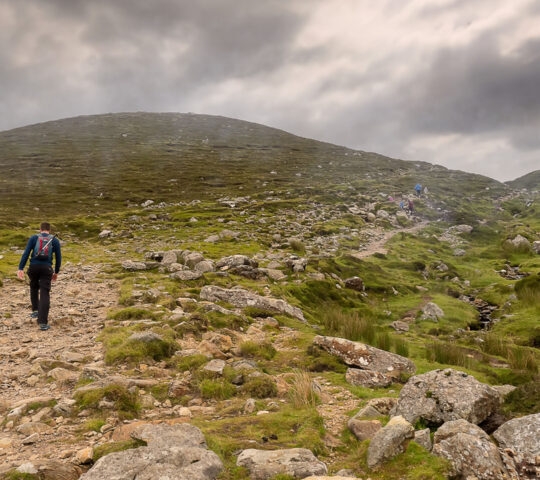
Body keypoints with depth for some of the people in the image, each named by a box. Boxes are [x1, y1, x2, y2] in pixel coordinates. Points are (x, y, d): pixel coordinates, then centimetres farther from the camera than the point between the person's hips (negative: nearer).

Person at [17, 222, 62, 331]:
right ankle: (43, 322, -11)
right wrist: (56, 272, 21)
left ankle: (35, 310, 29)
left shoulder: (33, 238, 7)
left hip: (33, 267, 1)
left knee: (34, 287, 31)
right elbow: (58, 257, 10)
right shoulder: (55, 240, 8)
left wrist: (20, 269, -6)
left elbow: (26, 253, -3)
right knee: (45, 295, -2)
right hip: (46, 268, -1)